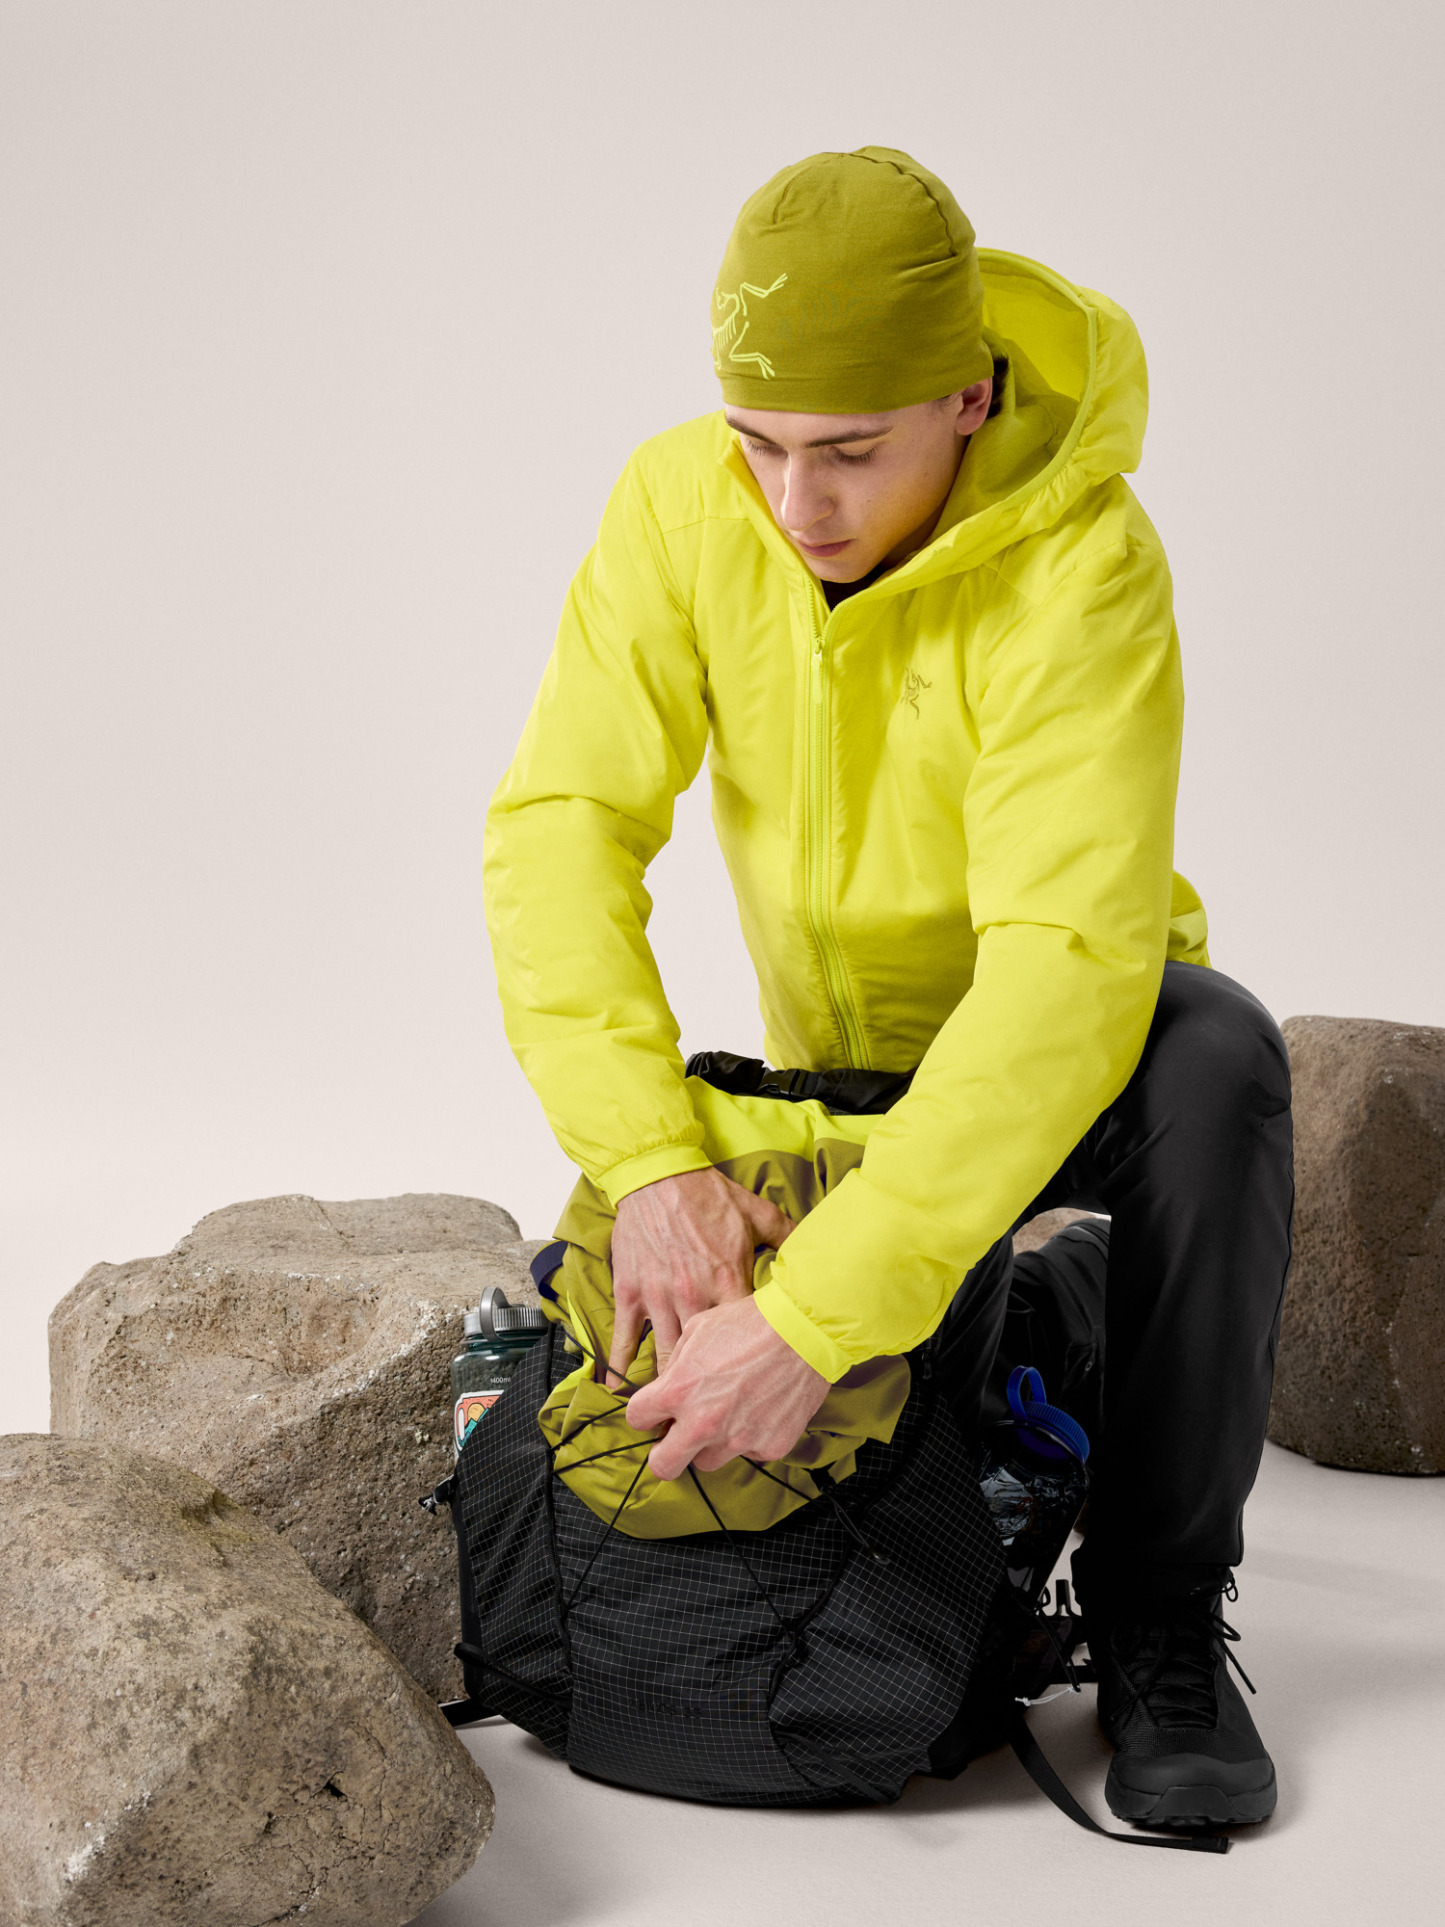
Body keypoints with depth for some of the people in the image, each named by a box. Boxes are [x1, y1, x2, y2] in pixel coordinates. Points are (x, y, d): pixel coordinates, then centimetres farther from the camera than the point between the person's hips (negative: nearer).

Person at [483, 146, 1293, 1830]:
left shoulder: (1083, 563, -30)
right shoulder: (682, 504, -17)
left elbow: (1070, 967, -40)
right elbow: (561, 824, -22)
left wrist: (819, 1315, -47)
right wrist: (650, 1157, -38)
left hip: (1063, 1058, -3)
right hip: (851, 1067, 4)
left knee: (1216, 1053, -37)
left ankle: (1162, 1611, -21)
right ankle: (1041, 1308, 29)